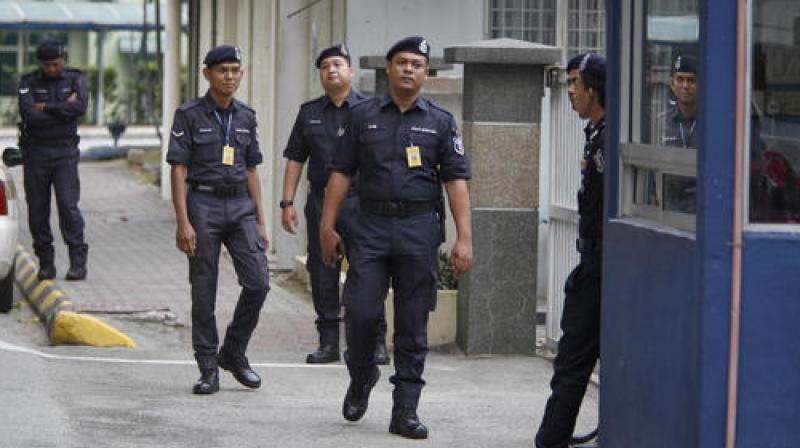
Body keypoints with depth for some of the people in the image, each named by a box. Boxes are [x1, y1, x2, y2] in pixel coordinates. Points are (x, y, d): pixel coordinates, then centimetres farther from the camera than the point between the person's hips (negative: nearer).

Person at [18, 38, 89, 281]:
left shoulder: (75, 79, 0)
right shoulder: (28, 82, -1)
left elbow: (80, 107, -19)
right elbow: (29, 116, -17)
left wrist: (46, 108, -16)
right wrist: (64, 110, -14)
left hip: (65, 153, -1)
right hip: (35, 153, 1)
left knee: (68, 205, -12)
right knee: (38, 208, 1)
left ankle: (78, 263, -9)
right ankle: (46, 263, 10)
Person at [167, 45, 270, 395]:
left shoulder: (246, 117, 11)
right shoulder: (190, 115, -3)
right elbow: (179, 171, -6)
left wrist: (260, 222, 11)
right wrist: (183, 223, -13)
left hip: (240, 205, 4)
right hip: (203, 204, -4)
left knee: (258, 282, -7)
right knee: (204, 291, 0)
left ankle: (233, 353, 12)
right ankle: (209, 369, 9)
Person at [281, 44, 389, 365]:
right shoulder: (309, 113, 12)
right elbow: (295, 160, 13)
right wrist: (288, 202, 5)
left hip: (360, 203, -3)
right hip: (320, 203, 3)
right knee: (322, 275, 3)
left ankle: (376, 342, 1)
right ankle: (328, 342, 11)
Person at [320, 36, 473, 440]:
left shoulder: (440, 122, 7)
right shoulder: (363, 115, 8)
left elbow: (456, 180, 2)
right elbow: (341, 172, 8)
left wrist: (464, 238, -7)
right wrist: (327, 226, 2)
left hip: (420, 229, 0)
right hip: (370, 227, 0)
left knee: (413, 326, 1)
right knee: (359, 312, -6)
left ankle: (405, 411, 7)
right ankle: (361, 376, 23)